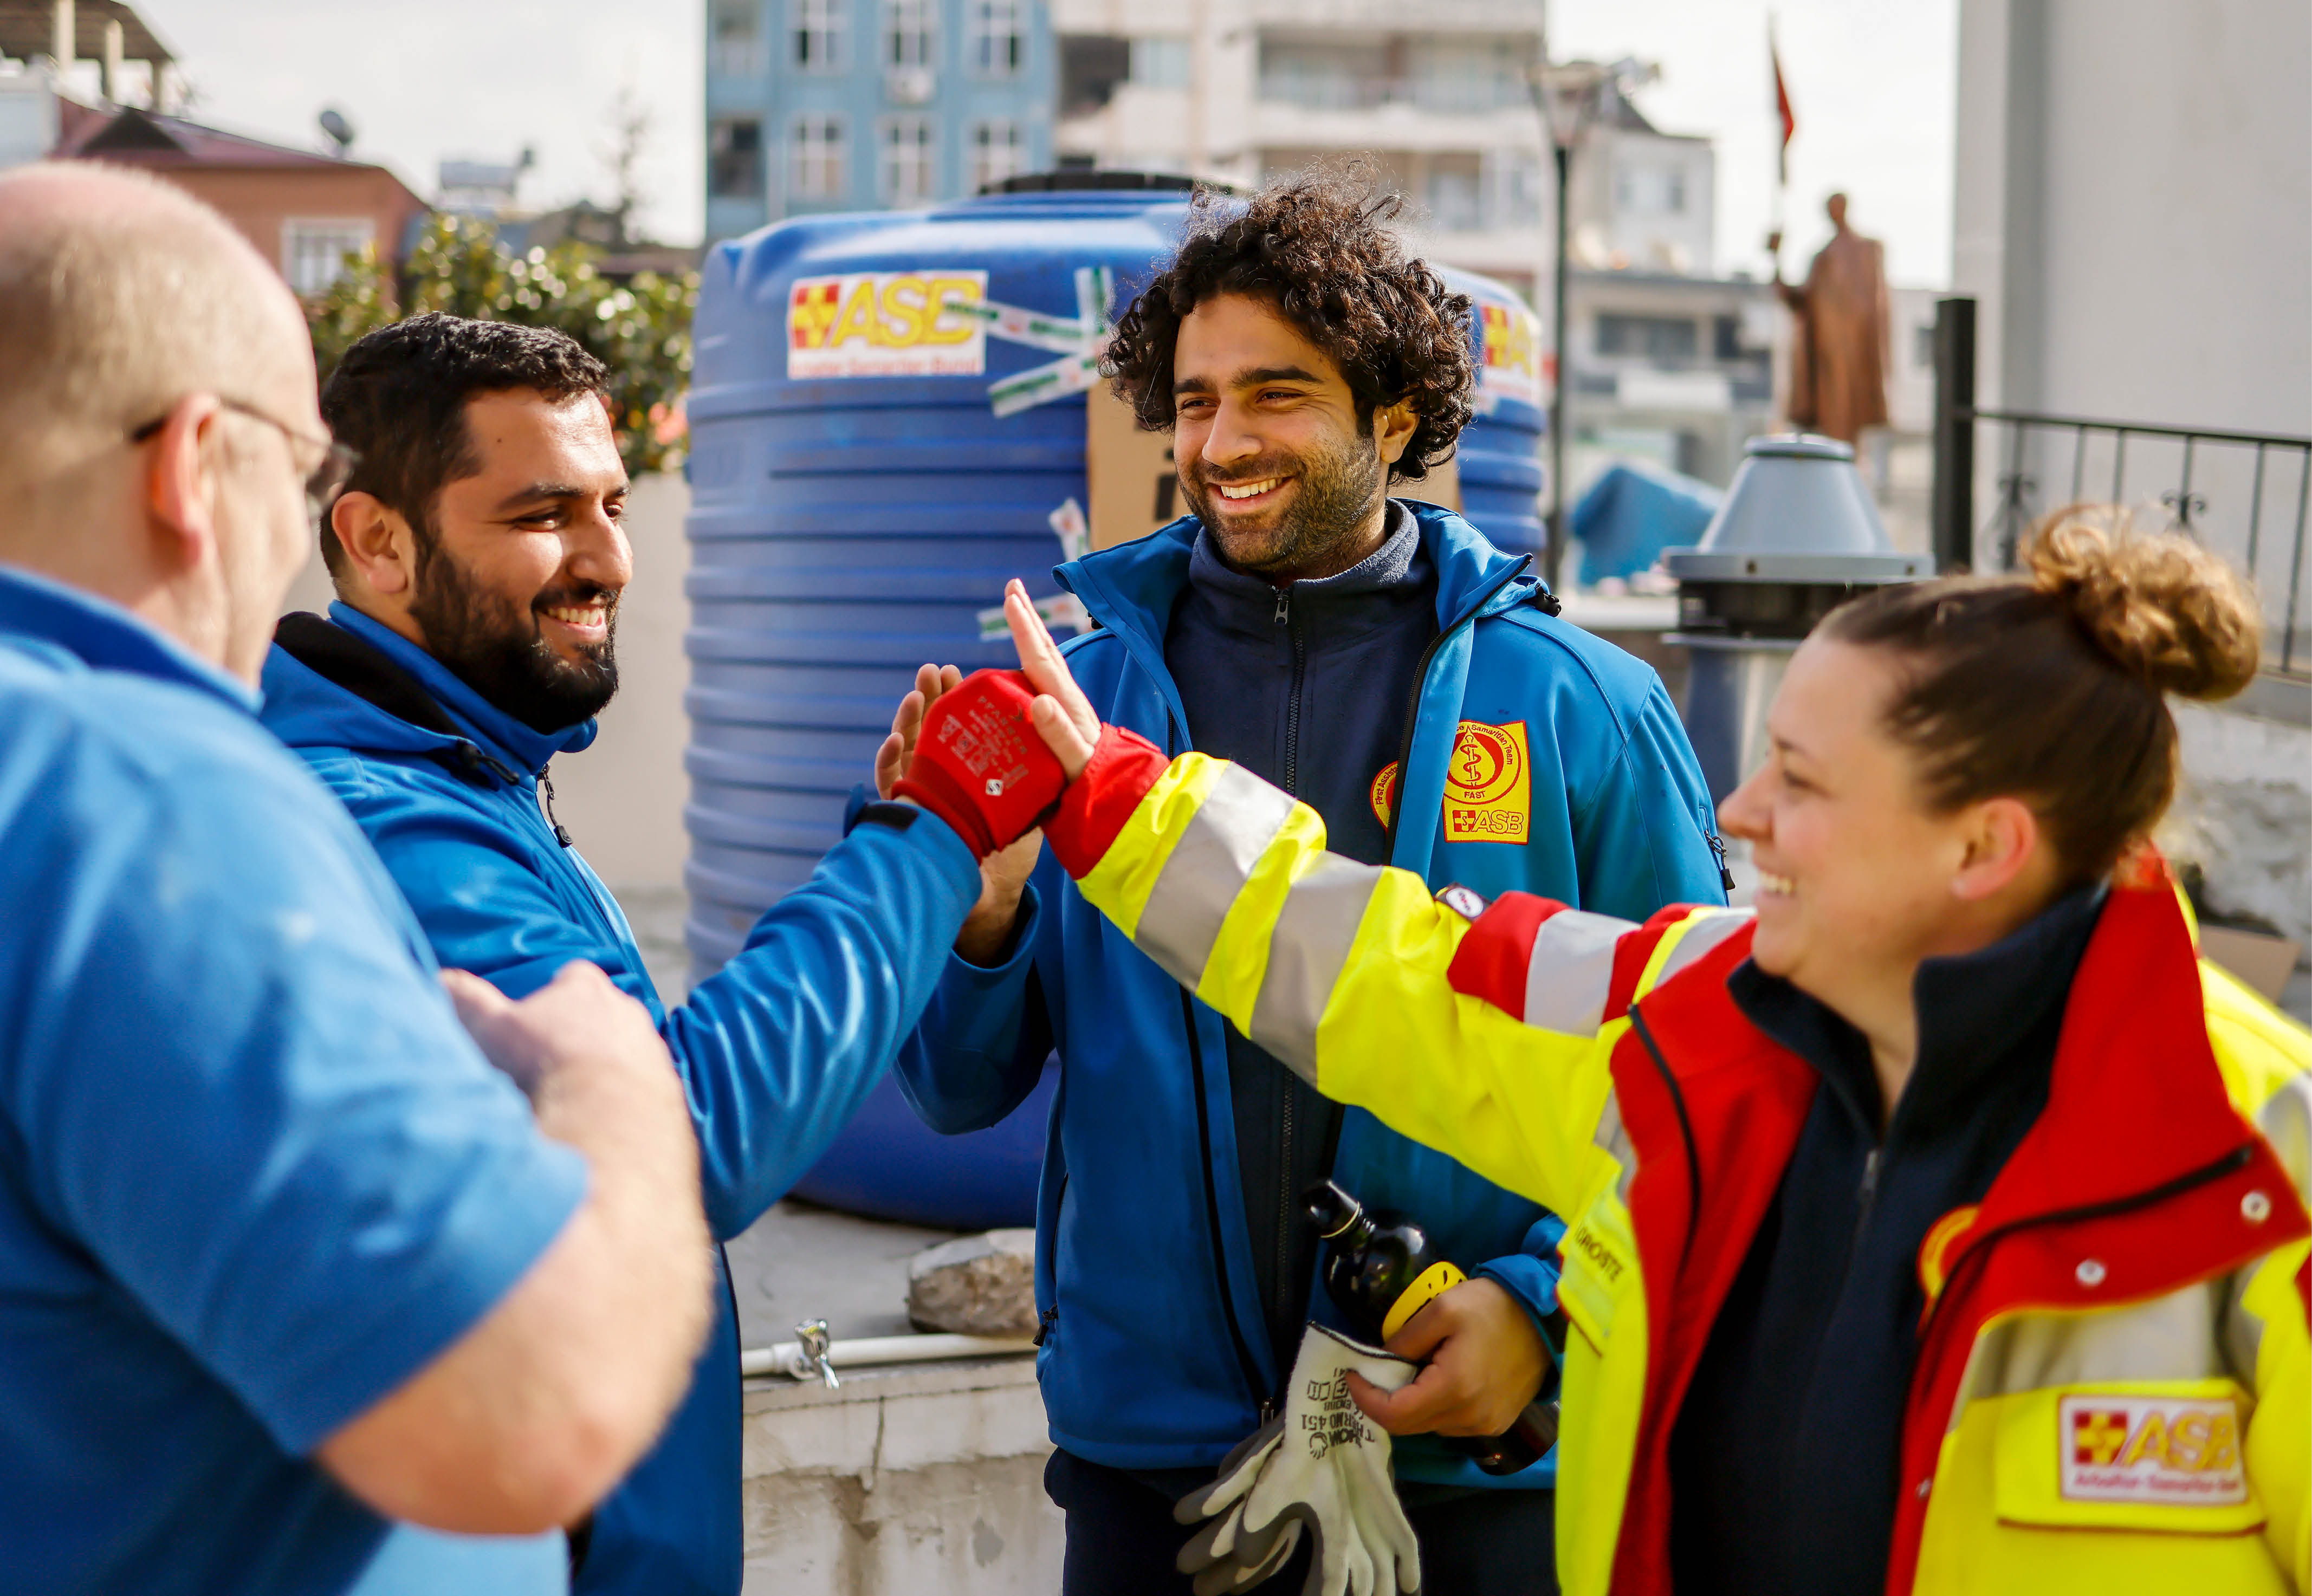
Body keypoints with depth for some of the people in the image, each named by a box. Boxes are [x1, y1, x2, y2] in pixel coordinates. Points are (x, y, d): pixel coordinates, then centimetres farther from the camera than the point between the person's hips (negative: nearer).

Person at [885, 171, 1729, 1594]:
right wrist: (971, 914, -16)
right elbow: (966, 1092, 3)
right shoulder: (1087, 698, 0)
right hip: (1151, 1441, 2)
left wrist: (1544, 1299, -14)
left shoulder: (1577, 703, -4)